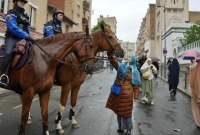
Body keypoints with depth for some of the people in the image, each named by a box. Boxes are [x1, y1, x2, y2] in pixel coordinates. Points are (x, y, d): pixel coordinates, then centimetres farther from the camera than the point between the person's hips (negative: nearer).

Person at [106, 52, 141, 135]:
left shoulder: (134, 72, -3)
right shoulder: (121, 66, 5)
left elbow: (136, 85, -3)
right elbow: (113, 61, -10)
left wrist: (136, 96, -6)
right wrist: (110, 54, -27)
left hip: (127, 94, -4)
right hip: (118, 93, 4)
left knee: (127, 112, 7)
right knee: (119, 111, 16)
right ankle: (121, 127, 34)